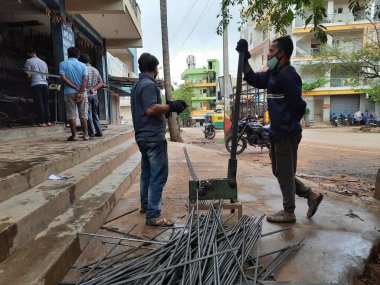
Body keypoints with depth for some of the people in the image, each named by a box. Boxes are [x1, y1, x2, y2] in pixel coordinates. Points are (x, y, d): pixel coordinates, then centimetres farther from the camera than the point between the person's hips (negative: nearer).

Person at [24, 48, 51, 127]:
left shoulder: (29, 61, 1)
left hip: (36, 84, -4)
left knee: (39, 103, -3)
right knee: (46, 103, 8)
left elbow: (28, 75, -4)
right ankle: (48, 121, 8)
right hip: (45, 84, 4)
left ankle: (42, 122, -4)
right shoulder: (43, 62, 16)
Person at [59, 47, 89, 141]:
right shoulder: (82, 65, 4)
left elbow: (63, 78, -9)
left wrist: (75, 87, -8)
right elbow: (85, 79, -9)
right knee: (83, 114, 5)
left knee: (71, 115, 4)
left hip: (69, 92, 0)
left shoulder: (63, 64, 3)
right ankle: (85, 134, 4)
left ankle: (74, 135, 3)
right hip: (82, 92, 1)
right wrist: (80, 92, -15)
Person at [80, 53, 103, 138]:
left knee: (88, 114, -2)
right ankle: (99, 132, 15)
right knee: (95, 114, 14)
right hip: (94, 95, 6)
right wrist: (94, 89, -1)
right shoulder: (95, 70, 12)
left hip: (86, 95, -6)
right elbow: (101, 83, 10)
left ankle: (91, 133, -2)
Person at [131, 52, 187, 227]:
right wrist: (170, 106, -15)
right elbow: (151, 109, -25)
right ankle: (153, 215, -7)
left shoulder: (137, 85, 17)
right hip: (154, 136, -10)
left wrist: (165, 109, 24)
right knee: (158, 175, -9)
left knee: (147, 172, 18)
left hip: (143, 136, 10)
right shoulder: (149, 84, -13)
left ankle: (145, 204, 30)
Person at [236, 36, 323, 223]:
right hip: (278, 133, 10)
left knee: (285, 173, 3)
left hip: (286, 134, -10)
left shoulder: (287, 75, -17)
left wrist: (287, 126, -5)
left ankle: (288, 213, 20)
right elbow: (253, 80, 21)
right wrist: (244, 58, 10)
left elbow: (298, 106, -20)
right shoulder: (273, 74, 12)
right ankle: (311, 196, 30)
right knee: (280, 171, 18)